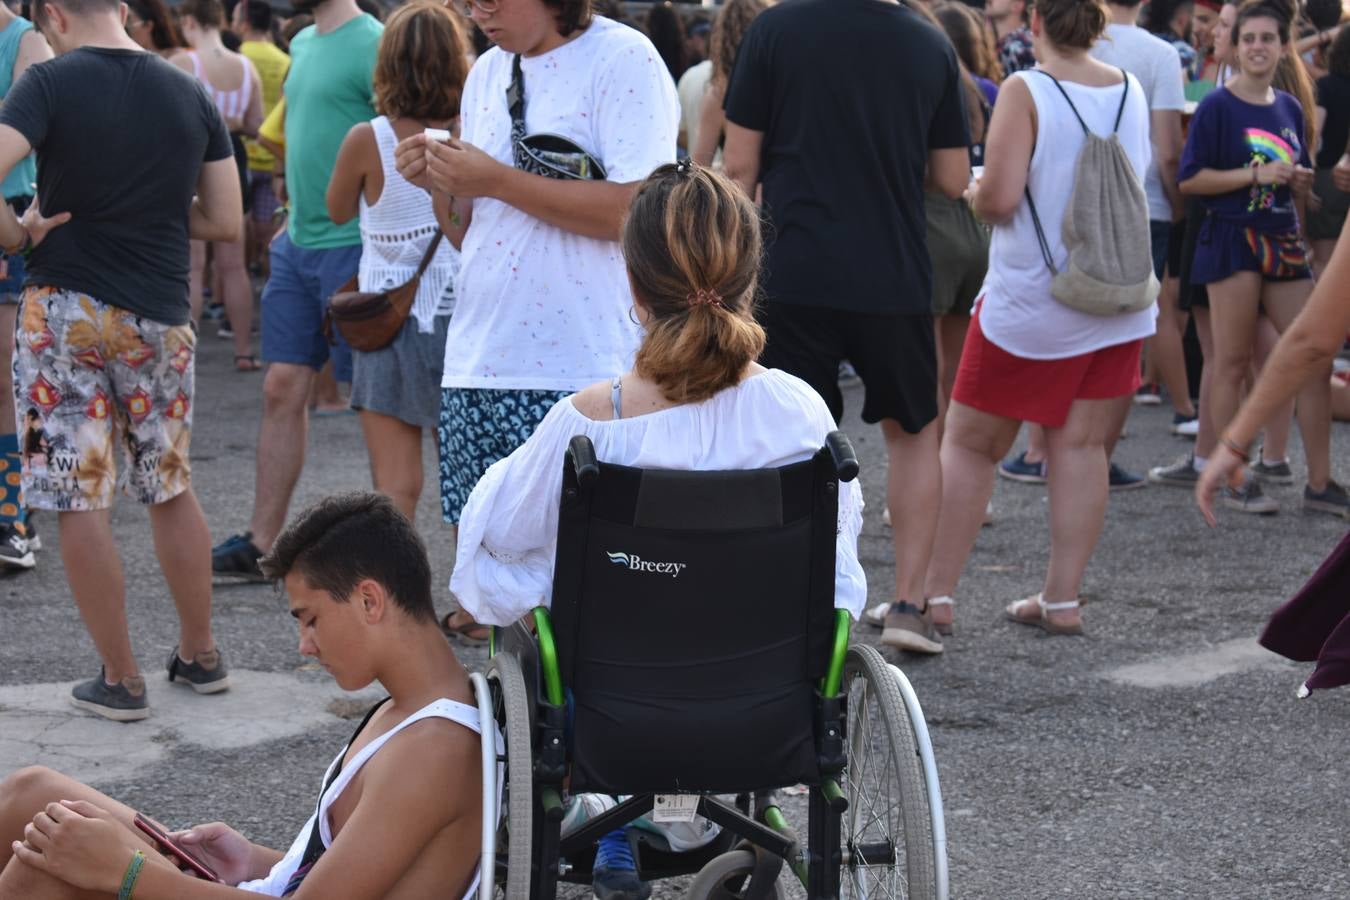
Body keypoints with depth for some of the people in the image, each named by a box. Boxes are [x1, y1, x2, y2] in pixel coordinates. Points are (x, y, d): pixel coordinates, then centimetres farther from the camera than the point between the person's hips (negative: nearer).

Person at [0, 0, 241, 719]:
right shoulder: (190, 95, 4)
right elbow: (225, 222, 6)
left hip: (64, 310, -4)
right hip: (159, 319, 4)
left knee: (79, 503, 3)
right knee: (172, 491, 19)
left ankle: (121, 680, 7)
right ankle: (200, 655, 27)